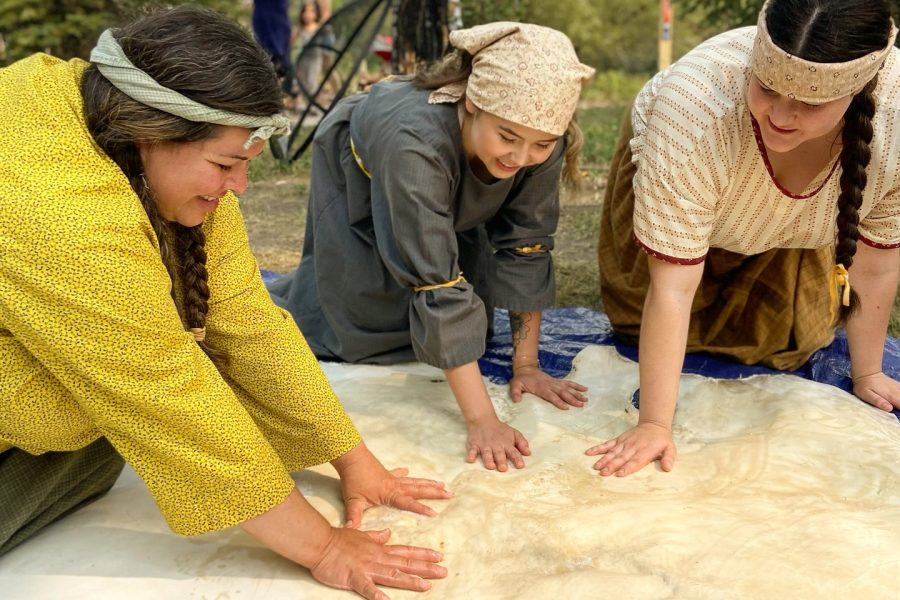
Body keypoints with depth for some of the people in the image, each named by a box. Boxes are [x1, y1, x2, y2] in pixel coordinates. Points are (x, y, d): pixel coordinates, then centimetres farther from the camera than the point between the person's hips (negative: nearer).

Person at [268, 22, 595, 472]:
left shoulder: (542, 141, -33)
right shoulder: (414, 141, -47)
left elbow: (527, 246, -22)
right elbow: (437, 285, -47)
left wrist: (526, 363, -21)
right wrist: (482, 420, -46)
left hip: (452, 199, 4)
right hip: (360, 177, -4)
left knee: (470, 323, 3)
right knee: (369, 324, -4)